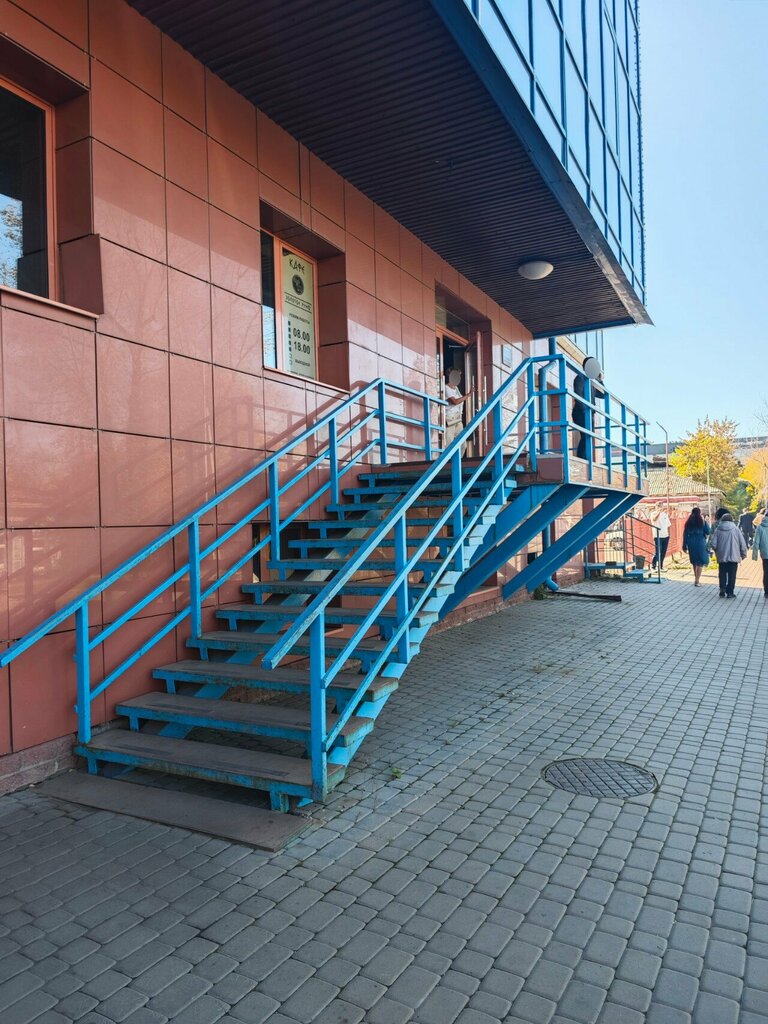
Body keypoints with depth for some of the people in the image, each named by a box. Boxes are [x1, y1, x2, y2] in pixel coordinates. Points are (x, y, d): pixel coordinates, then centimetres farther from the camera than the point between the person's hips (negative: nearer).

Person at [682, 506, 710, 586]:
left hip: (691, 543, 4)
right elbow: (708, 532, -2)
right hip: (700, 542, -4)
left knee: (694, 561, 19)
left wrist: (684, 546, 9)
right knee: (701, 562, 3)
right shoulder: (702, 521, -5)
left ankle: (696, 579, 29)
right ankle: (697, 581, -3)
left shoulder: (688, 522, 4)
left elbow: (685, 534, 4)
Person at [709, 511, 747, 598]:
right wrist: (743, 554, 10)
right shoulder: (735, 529, -4)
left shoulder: (717, 529, -3)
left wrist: (717, 551, 15)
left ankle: (722, 590, 7)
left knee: (722, 574, 13)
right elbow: (743, 543, -3)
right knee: (732, 575, 6)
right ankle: (730, 592, 7)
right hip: (734, 556, -1)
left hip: (722, 556, 1)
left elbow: (713, 543, -5)